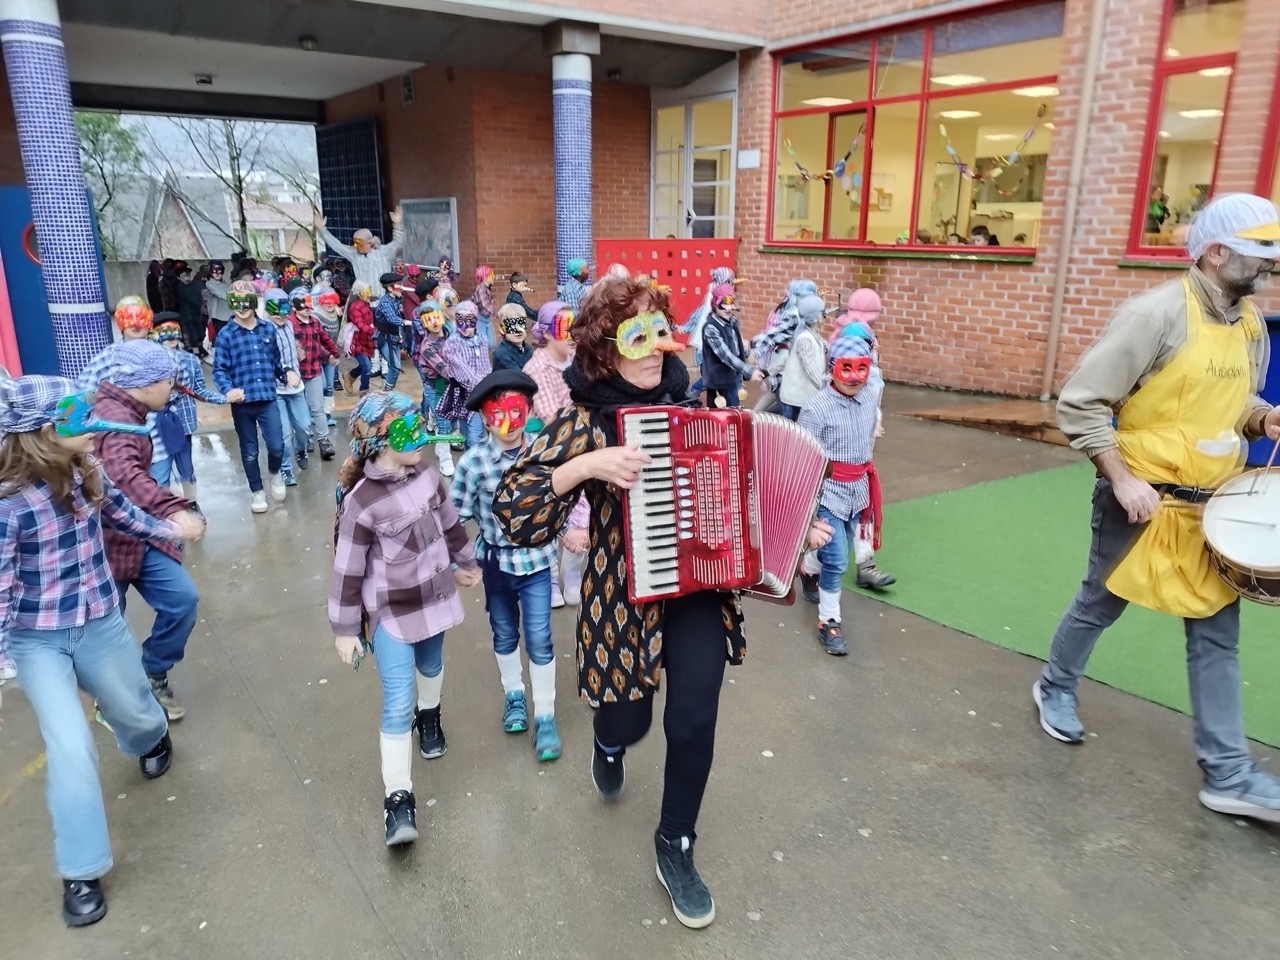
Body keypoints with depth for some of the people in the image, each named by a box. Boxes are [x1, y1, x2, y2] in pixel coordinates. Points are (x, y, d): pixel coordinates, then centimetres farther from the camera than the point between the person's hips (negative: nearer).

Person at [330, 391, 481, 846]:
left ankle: (429, 716, 58)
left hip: (433, 595, 6)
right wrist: (345, 630, -10)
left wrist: (466, 562, 24)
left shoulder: (427, 476, -6)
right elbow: (348, 569, -16)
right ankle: (398, 798, 1)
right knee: (398, 702, -8)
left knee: (430, 666, 27)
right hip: (391, 611, -5)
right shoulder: (362, 501, -23)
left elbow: (449, 522, 12)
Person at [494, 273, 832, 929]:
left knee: (694, 721, -3)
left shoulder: (688, 400, 0)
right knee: (629, 723, 11)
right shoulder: (584, 419, -13)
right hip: (622, 595, -2)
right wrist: (585, 465, -32)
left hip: (699, 587, 3)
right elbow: (512, 507, -19)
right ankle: (609, 741, 53)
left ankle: (676, 847, 25)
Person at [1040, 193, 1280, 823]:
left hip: (1213, 505, 7)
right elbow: (1079, 405, -20)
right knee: (1100, 606, 12)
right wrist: (1122, 479, -22)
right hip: (1144, 500, -7)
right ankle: (1055, 688, 39)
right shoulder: (1156, 313, -19)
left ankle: (1228, 773, 18)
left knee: (1218, 632, 9)